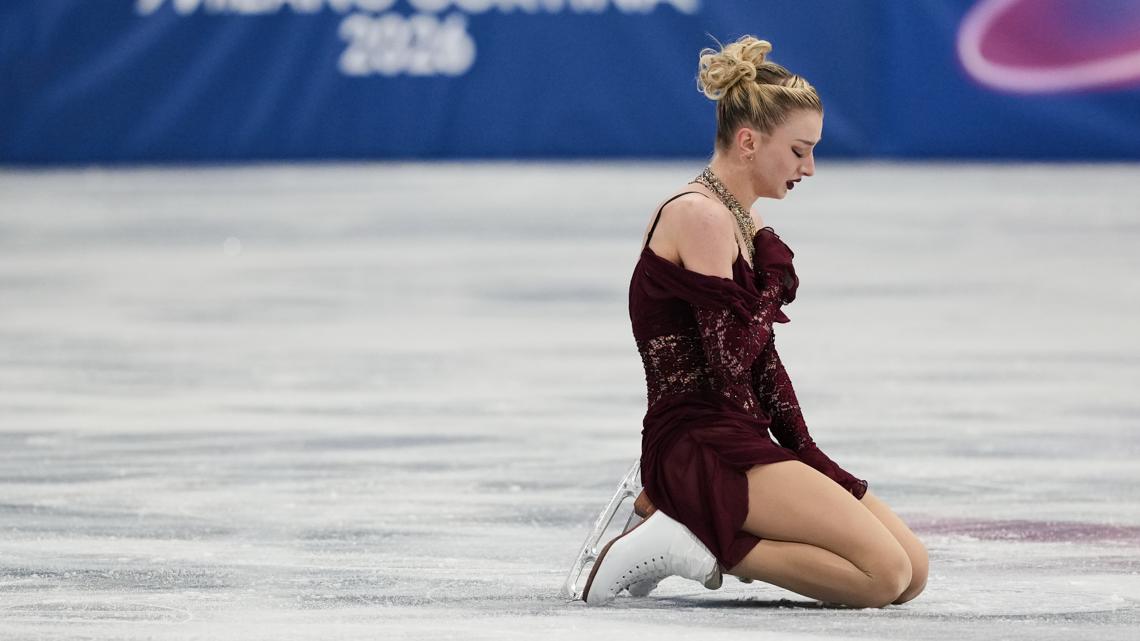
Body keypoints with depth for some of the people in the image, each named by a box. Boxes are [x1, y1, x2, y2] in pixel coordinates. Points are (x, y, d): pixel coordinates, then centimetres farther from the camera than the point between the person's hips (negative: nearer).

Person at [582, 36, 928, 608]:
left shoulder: (742, 224, 17)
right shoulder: (700, 217, -13)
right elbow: (730, 370, -19)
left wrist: (809, 459, 9)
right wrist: (774, 283, -5)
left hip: (739, 443, 10)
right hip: (699, 448, -10)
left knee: (912, 570, 4)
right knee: (886, 574, -19)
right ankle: (696, 547, -13)